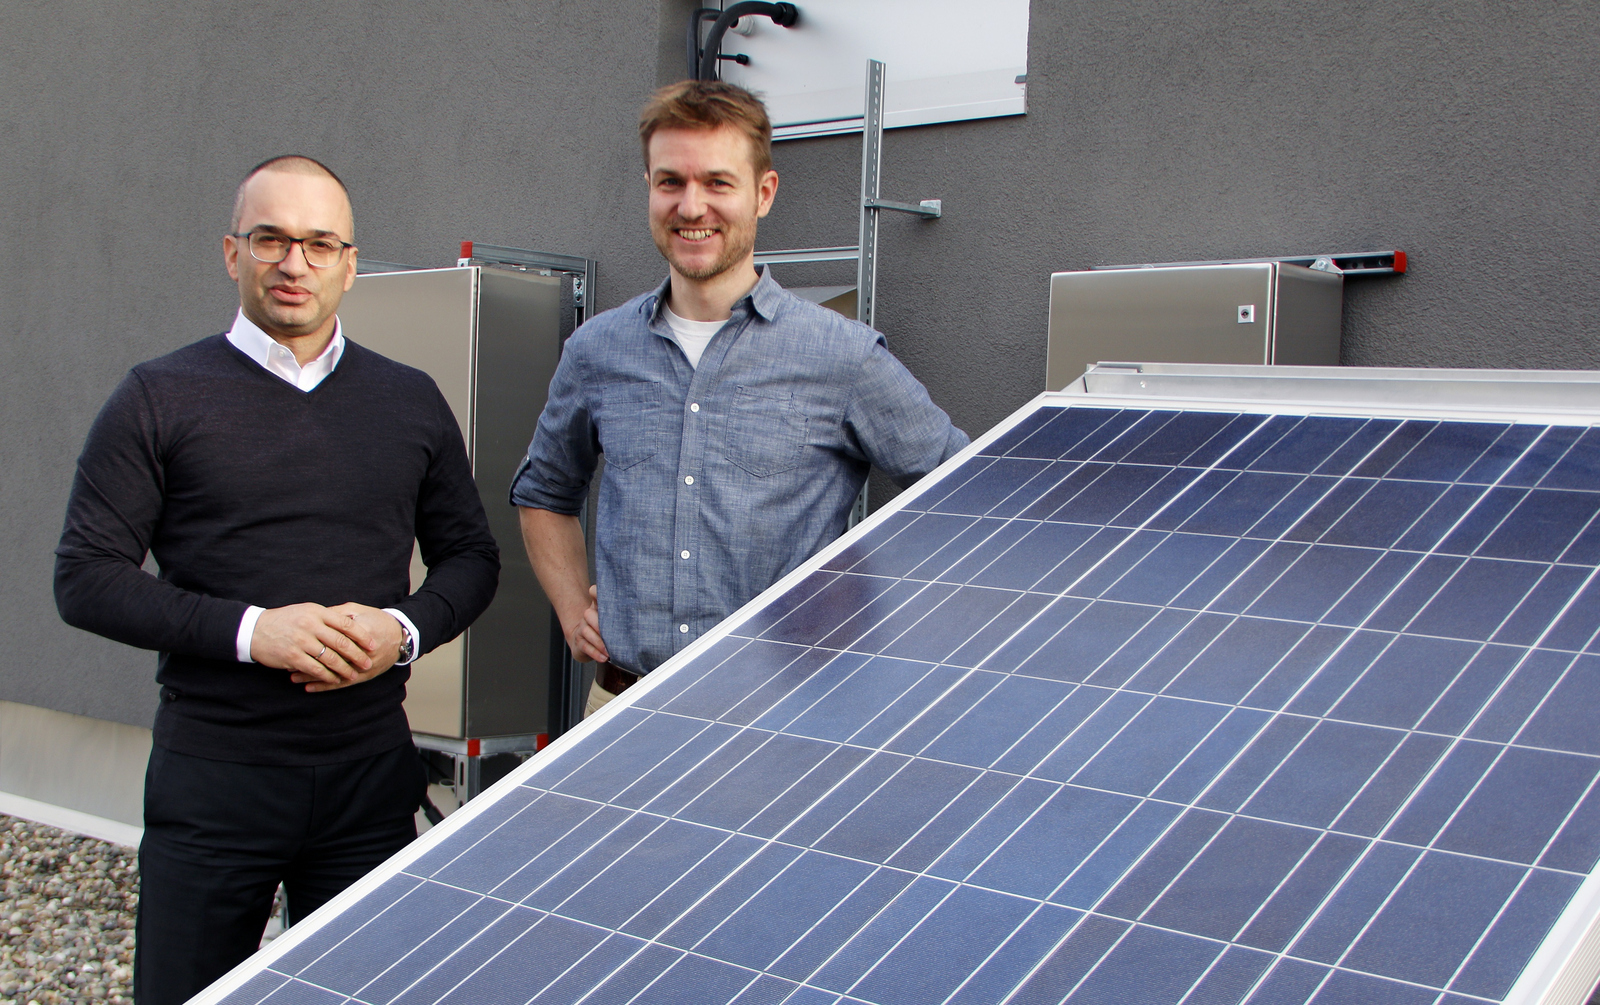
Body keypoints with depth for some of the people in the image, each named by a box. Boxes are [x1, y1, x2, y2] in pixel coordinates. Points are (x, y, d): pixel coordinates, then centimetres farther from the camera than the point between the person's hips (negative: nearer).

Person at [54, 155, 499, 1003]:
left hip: (371, 769, 3)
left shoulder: (410, 401, 9)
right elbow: (85, 577, -5)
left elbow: (470, 556, 13)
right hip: (210, 778, -2)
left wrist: (405, 629, -8)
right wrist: (248, 630, -17)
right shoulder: (159, 400, -2)